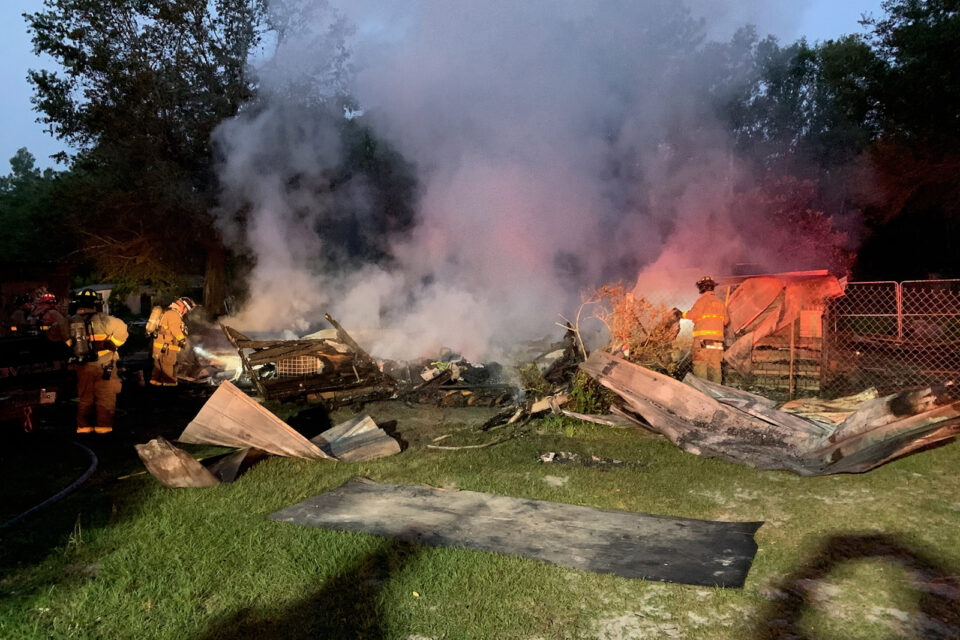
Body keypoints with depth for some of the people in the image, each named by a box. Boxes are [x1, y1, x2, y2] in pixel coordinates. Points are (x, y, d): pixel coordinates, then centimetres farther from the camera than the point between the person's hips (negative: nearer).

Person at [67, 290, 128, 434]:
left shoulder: (71, 322, -2)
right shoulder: (100, 319, -13)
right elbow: (120, 327, -16)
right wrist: (113, 343, -2)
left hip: (82, 366, 4)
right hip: (104, 365, -4)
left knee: (84, 397, 16)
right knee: (106, 397, 6)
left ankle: (83, 426, 18)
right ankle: (103, 425, 5)